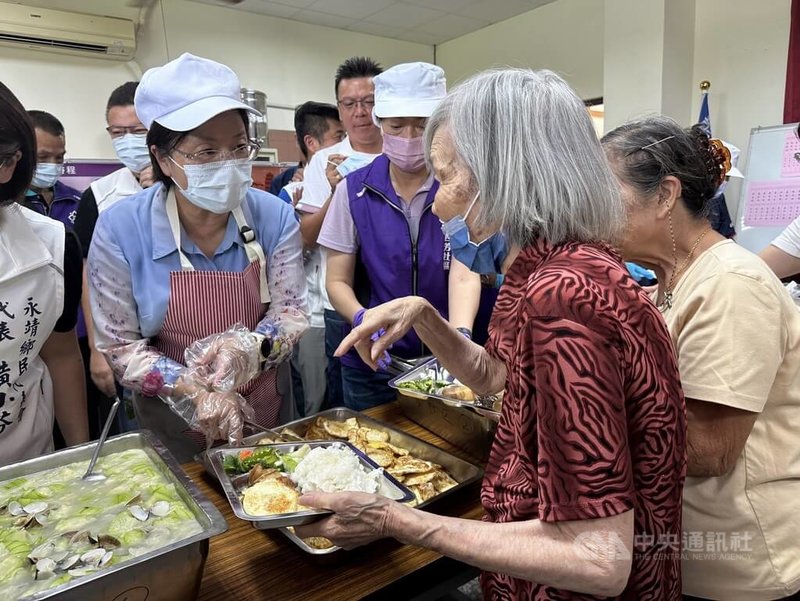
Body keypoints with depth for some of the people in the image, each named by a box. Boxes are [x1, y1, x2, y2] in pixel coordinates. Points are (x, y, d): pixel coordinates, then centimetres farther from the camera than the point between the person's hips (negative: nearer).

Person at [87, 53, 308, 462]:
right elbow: (118, 345, -14)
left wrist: (250, 347, -32)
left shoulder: (275, 217, -14)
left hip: (267, 412, 2)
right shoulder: (120, 229, -19)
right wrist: (192, 394, -26)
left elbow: (291, 310, -11)